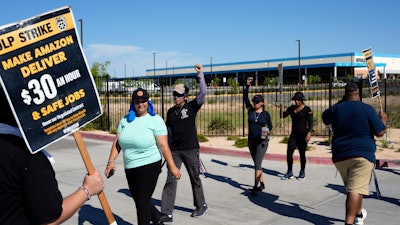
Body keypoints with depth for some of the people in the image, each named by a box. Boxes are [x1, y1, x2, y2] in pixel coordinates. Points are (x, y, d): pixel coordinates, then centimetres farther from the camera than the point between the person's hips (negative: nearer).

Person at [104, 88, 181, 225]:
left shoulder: (155, 120, -8)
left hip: (149, 166, -6)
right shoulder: (125, 120, 8)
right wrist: (111, 161, -5)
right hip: (130, 168, 6)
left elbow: (163, 145, -11)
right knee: (139, 199, 19)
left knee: (142, 201, -2)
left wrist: (172, 166, -13)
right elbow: (117, 142, 7)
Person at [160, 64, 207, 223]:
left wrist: (200, 74, -21)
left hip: (191, 149, -3)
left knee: (195, 179, 12)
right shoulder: (170, 112, 7)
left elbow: (203, 92, -16)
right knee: (170, 180, -2)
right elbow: (169, 131, 14)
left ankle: (201, 205, 32)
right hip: (175, 150, 3)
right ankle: (166, 214, 0)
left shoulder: (192, 107, -3)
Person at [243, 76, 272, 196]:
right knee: (257, 164, 14)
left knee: (257, 164, -11)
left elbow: (270, 125, 7)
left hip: (262, 141, -4)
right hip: (251, 141, 4)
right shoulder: (250, 110, 2)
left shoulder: (265, 114, -3)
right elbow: (245, 98, -7)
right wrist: (247, 85, -16)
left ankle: (255, 186, -9)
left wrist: (267, 130, -15)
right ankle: (262, 184, 27)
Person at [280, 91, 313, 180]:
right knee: (289, 153, -2)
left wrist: (309, 133, -21)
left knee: (302, 154, 3)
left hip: (302, 135, -4)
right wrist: (281, 109, -12)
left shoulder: (307, 109, -6)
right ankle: (289, 173, 9)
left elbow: (310, 122, -11)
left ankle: (302, 172, 20)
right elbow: (283, 116, 6)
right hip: (293, 134, 5)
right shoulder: (292, 108, 9)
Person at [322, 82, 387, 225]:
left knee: (353, 188, 23)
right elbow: (380, 133, -4)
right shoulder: (367, 109, -5)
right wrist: (383, 120, 17)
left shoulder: (336, 109, 4)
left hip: (340, 156, 5)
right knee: (356, 190, -11)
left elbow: (325, 118, 26)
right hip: (362, 154, -5)